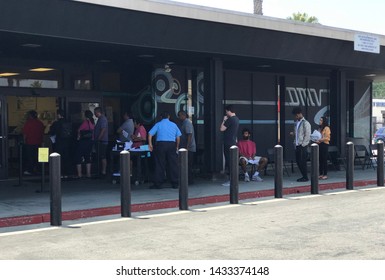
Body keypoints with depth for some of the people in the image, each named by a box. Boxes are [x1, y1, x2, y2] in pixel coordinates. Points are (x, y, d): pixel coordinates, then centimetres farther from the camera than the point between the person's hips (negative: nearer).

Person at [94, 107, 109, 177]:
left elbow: (103, 130, -22)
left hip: (102, 141, -11)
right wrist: (95, 138, 19)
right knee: (102, 157, 12)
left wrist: (98, 138, -21)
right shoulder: (100, 119, 19)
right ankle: (103, 171, 17)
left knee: (103, 157, -9)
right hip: (100, 141, 11)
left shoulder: (103, 119, -14)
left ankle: (103, 172, -8)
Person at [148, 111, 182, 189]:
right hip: (172, 144, 1)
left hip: (161, 144, -1)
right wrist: (177, 147, 16)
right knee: (173, 164, 6)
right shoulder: (173, 125, 12)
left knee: (159, 165, 2)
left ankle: (158, 184, 2)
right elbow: (178, 137, 9)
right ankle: (175, 184, 8)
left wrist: (150, 144, -2)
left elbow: (150, 134, -3)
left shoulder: (158, 124, 6)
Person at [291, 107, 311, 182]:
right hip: (297, 145, 8)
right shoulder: (296, 123, 14)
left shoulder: (305, 123, -9)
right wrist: (293, 133, 5)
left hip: (303, 146, -8)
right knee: (298, 161, 8)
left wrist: (303, 144, -15)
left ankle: (305, 177, 3)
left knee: (303, 162, -6)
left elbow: (307, 135, -13)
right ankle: (304, 176, 19)